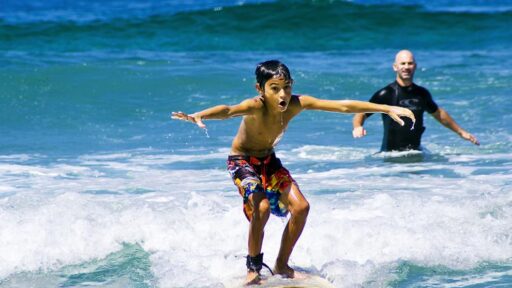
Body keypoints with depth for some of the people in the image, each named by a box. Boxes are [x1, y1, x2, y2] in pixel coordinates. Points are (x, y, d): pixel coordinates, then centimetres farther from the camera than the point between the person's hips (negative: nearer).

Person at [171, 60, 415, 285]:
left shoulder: (296, 104, -19)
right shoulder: (255, 107, -33)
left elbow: (343, 106, -16)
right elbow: (228, 110, -55)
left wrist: (387, 109, -15)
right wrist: (198, 116, -76)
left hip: (269, 160, 6)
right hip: (242, 161, -6)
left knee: (300, 207, -8)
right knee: (262, 207, -27)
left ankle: (281, 265, 10)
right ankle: (253, 269, -8)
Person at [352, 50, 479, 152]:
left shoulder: (422, 94, 10)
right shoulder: (386, 94, -5)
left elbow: (438, 113, 28)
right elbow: (361, 114, -3)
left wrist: (461, 132, 35)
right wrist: (357, 127, -26)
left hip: (416, 152, 4)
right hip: (390, 153, -3)